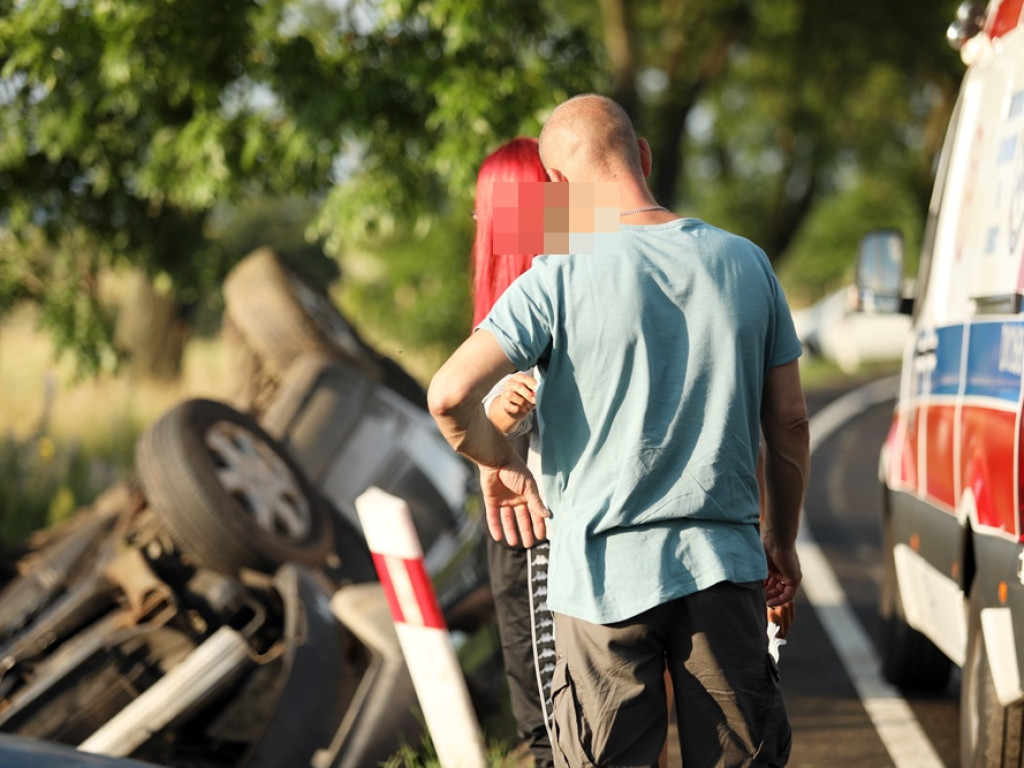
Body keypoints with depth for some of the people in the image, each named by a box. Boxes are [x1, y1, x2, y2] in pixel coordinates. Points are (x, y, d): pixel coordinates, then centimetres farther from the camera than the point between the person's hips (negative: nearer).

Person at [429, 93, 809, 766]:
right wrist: (783, 541, 21)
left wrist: (499, 464, 2)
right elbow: (789, 422, 9)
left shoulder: (561, 278, -8)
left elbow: (450, 395, -18)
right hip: (725, 566, 3)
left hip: (604, 572, -3)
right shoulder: (747, 264, 4)